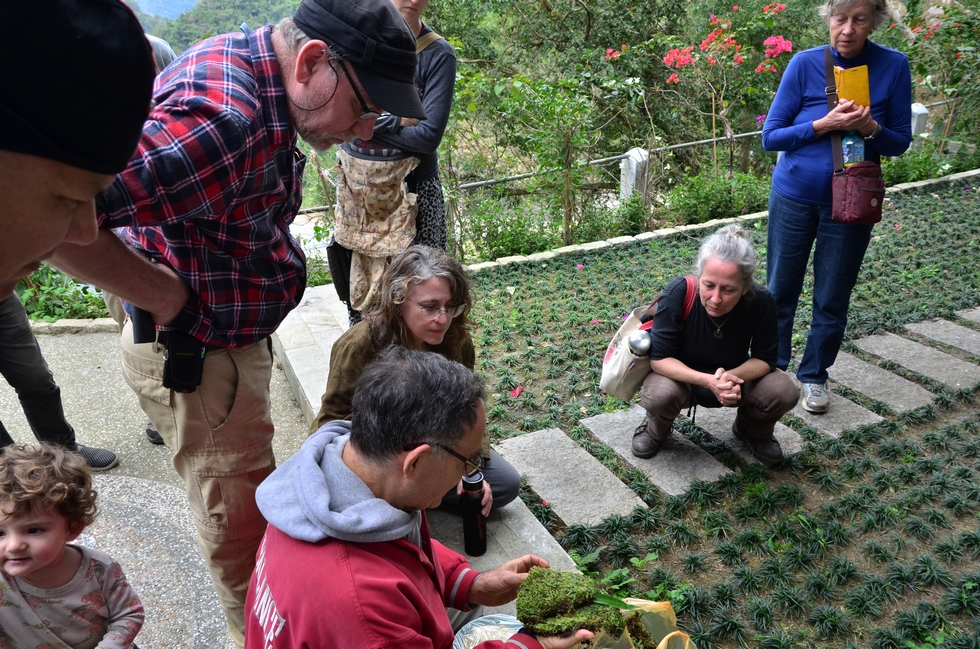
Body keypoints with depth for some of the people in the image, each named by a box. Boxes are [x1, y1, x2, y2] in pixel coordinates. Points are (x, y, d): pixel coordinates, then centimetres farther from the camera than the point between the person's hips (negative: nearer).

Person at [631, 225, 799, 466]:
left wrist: (733, 377, -34)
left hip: (738, 376, 3)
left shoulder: (760, 301, -25)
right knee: (658, 396, -34)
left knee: (785, 393, -22)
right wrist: (707, 381, -41)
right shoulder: (678, 293, -31)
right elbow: (659, 358, -26)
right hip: (682, 376, -2)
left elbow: (764, 358, -12)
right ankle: (655, 431, 5)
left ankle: (752, 431, 14)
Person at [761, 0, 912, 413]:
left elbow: (900, 142, -1)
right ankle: (773, 368, 29)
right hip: (793, 197, 0)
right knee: (780, 291, 10)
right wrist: (825, 124, -23)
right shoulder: (805, 64, -10)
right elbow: (770, 136, -9)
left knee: (832, 299, 9)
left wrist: (871, 129, -22)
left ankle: (814, 375, 29)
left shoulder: (893, 66, -8)